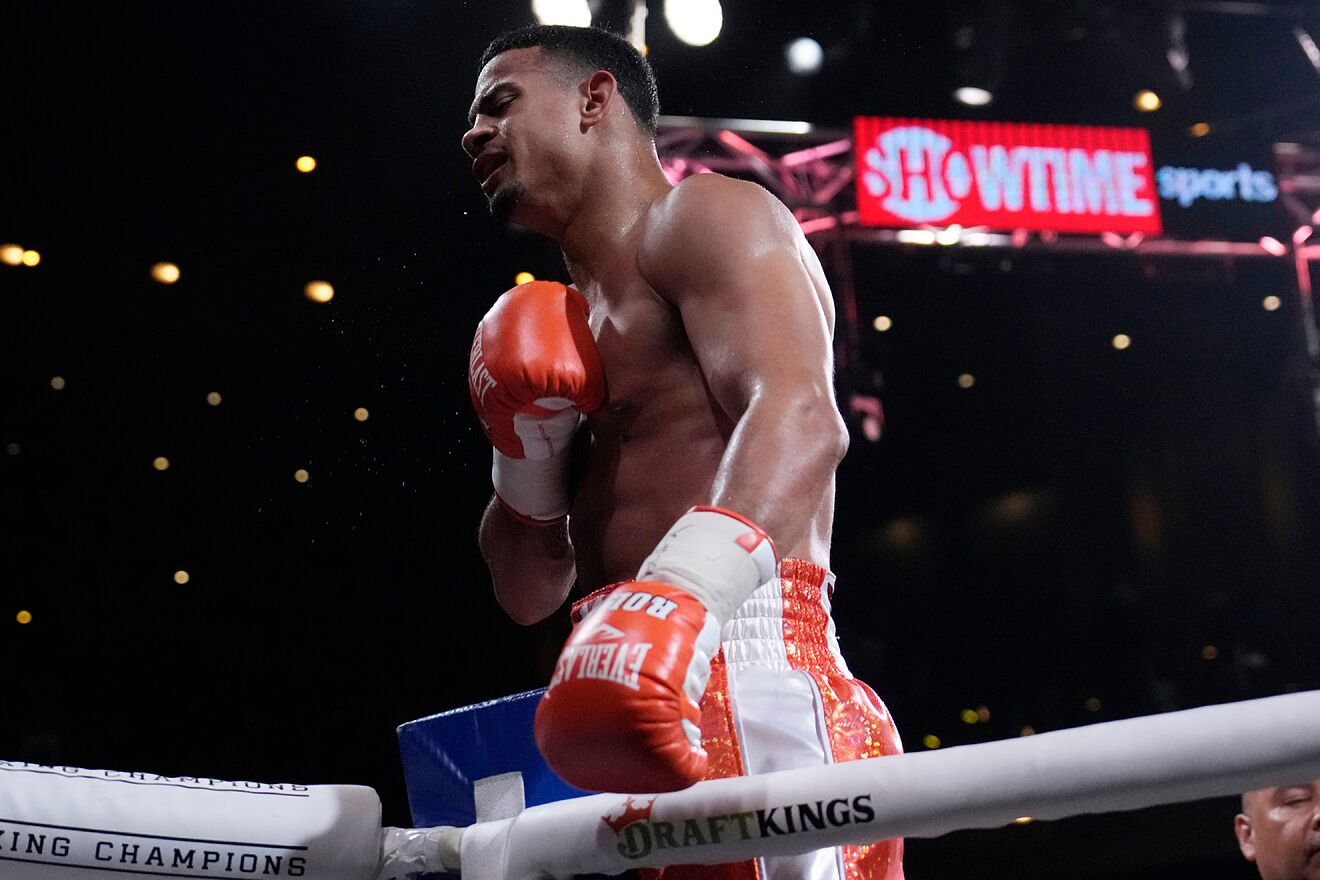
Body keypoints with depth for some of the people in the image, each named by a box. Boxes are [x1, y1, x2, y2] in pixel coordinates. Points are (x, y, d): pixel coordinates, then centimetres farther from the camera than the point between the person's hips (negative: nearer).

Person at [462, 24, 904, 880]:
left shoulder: (704, 215, 2)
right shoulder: (577, 326, 26)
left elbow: (800, 415, -19)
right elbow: (530, 592, 25)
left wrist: (683, 590, -36)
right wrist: (528, 445, 7)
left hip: (749, 680, -8)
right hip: (643, 720, 9)